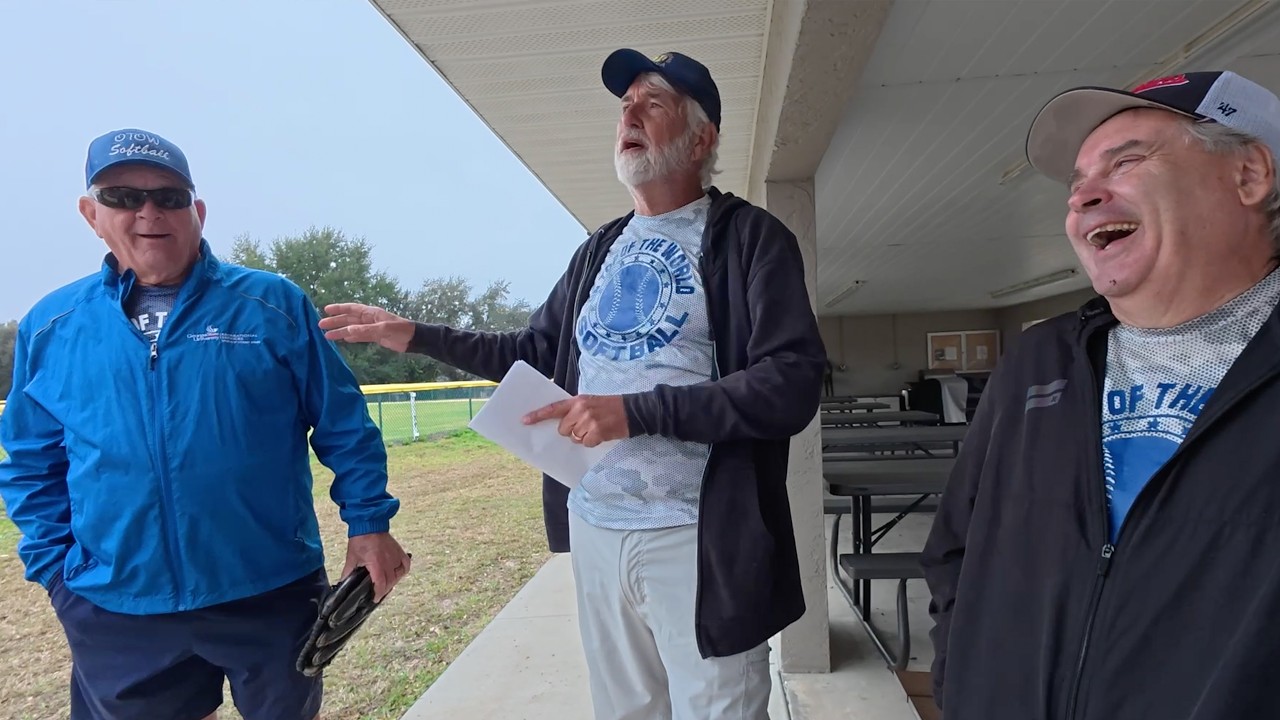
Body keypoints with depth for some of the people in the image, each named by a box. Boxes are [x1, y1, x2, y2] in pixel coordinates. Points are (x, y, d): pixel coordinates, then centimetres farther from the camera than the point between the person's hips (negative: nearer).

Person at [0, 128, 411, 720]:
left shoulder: (273, 305, -5)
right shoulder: (50, 326, 2)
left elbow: (343, 425, -3)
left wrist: (369, 523, -5)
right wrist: (55, 569, 4)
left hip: (271, 594, -2)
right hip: (115, 609, 3)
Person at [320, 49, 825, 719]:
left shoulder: (749, 237, -7)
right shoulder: (600, 250, 13)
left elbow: (792, 382, -18)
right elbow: (536, 352, 20)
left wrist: (636, 411, -24)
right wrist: (417, 335, 13)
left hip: (695, 539, -6)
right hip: (594, 530, 7)